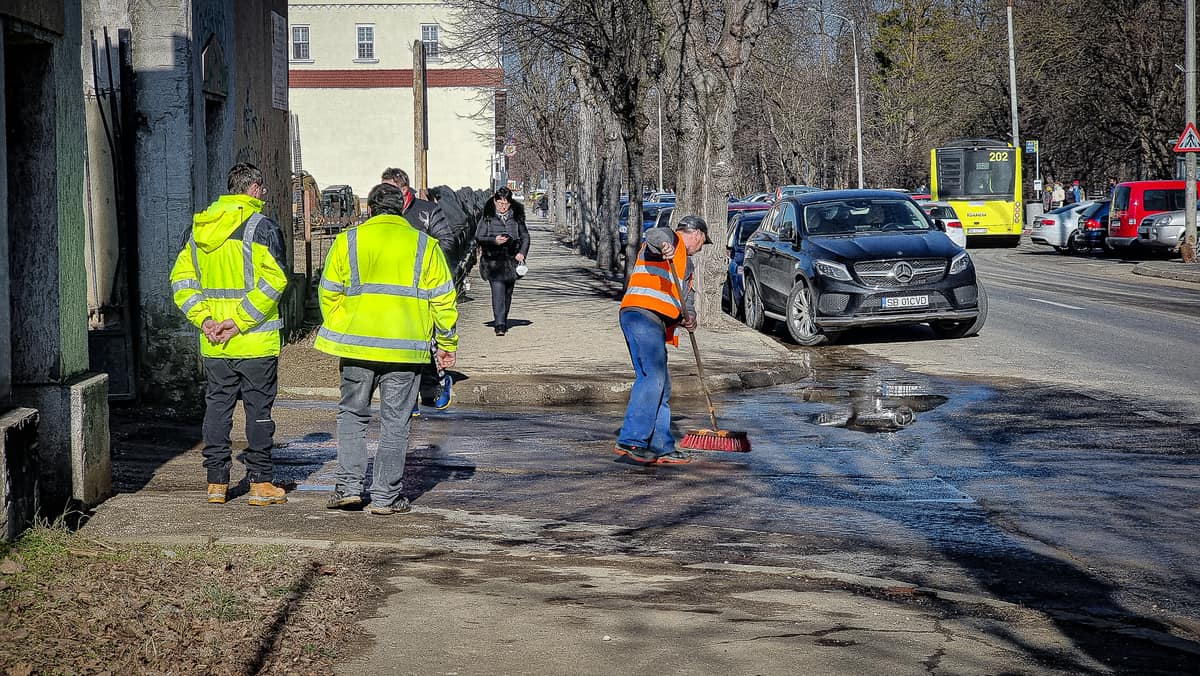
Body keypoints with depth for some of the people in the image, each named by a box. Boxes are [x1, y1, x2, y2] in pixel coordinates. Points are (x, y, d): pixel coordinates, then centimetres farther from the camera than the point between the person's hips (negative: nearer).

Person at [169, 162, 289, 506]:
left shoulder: (200, 228, 9)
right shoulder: (262, 227, -10)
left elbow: (181, 277, 7)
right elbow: (272, 282, -19)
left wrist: (203, 318, 0)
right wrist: (239, 321, -16)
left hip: (213, 346, 5)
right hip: (256, 342, -5)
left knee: (217, 407, 11)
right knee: (259, 409, 3)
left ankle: (216, 484, 13)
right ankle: (261, 484, 6)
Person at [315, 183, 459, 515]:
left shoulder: (347, 240, 4)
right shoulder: (423, 244, 4)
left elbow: (329, 293, 5)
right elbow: (443, 298, 3)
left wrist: (337, 335, 17)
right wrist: (447, 343, 12)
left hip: (357, 344, 1)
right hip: (406, 348, 0)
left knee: (352, 414, 15)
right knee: (395, 422, 6)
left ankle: (349, 486, 9)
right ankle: (385, 497, 7)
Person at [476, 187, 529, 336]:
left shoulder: (516, 217, 8)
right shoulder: (487, 217, 1)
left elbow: (525, 237, 13)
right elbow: (478, 237, 1)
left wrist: (522, 253, -4)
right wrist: (494, 241, -16)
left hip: (511, 259, 3)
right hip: (493, 259, -3)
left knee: (508, 291, 10)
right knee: (498, 290, -16)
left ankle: (503, 321, 25)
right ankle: (499, 325, -21)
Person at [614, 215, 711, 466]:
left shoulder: (686, 262, 32)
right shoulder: (672, 239, 4)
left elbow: (687, 294, 23)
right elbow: (654, 234, -19)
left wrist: (689, 315, 0)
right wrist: (663, 245, -43)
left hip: (656, 323, 10)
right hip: (642, 314, -10)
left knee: (661, 387, 10)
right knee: (653, 378, -19)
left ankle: (661, 447, 14)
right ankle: (630, 441, -23)